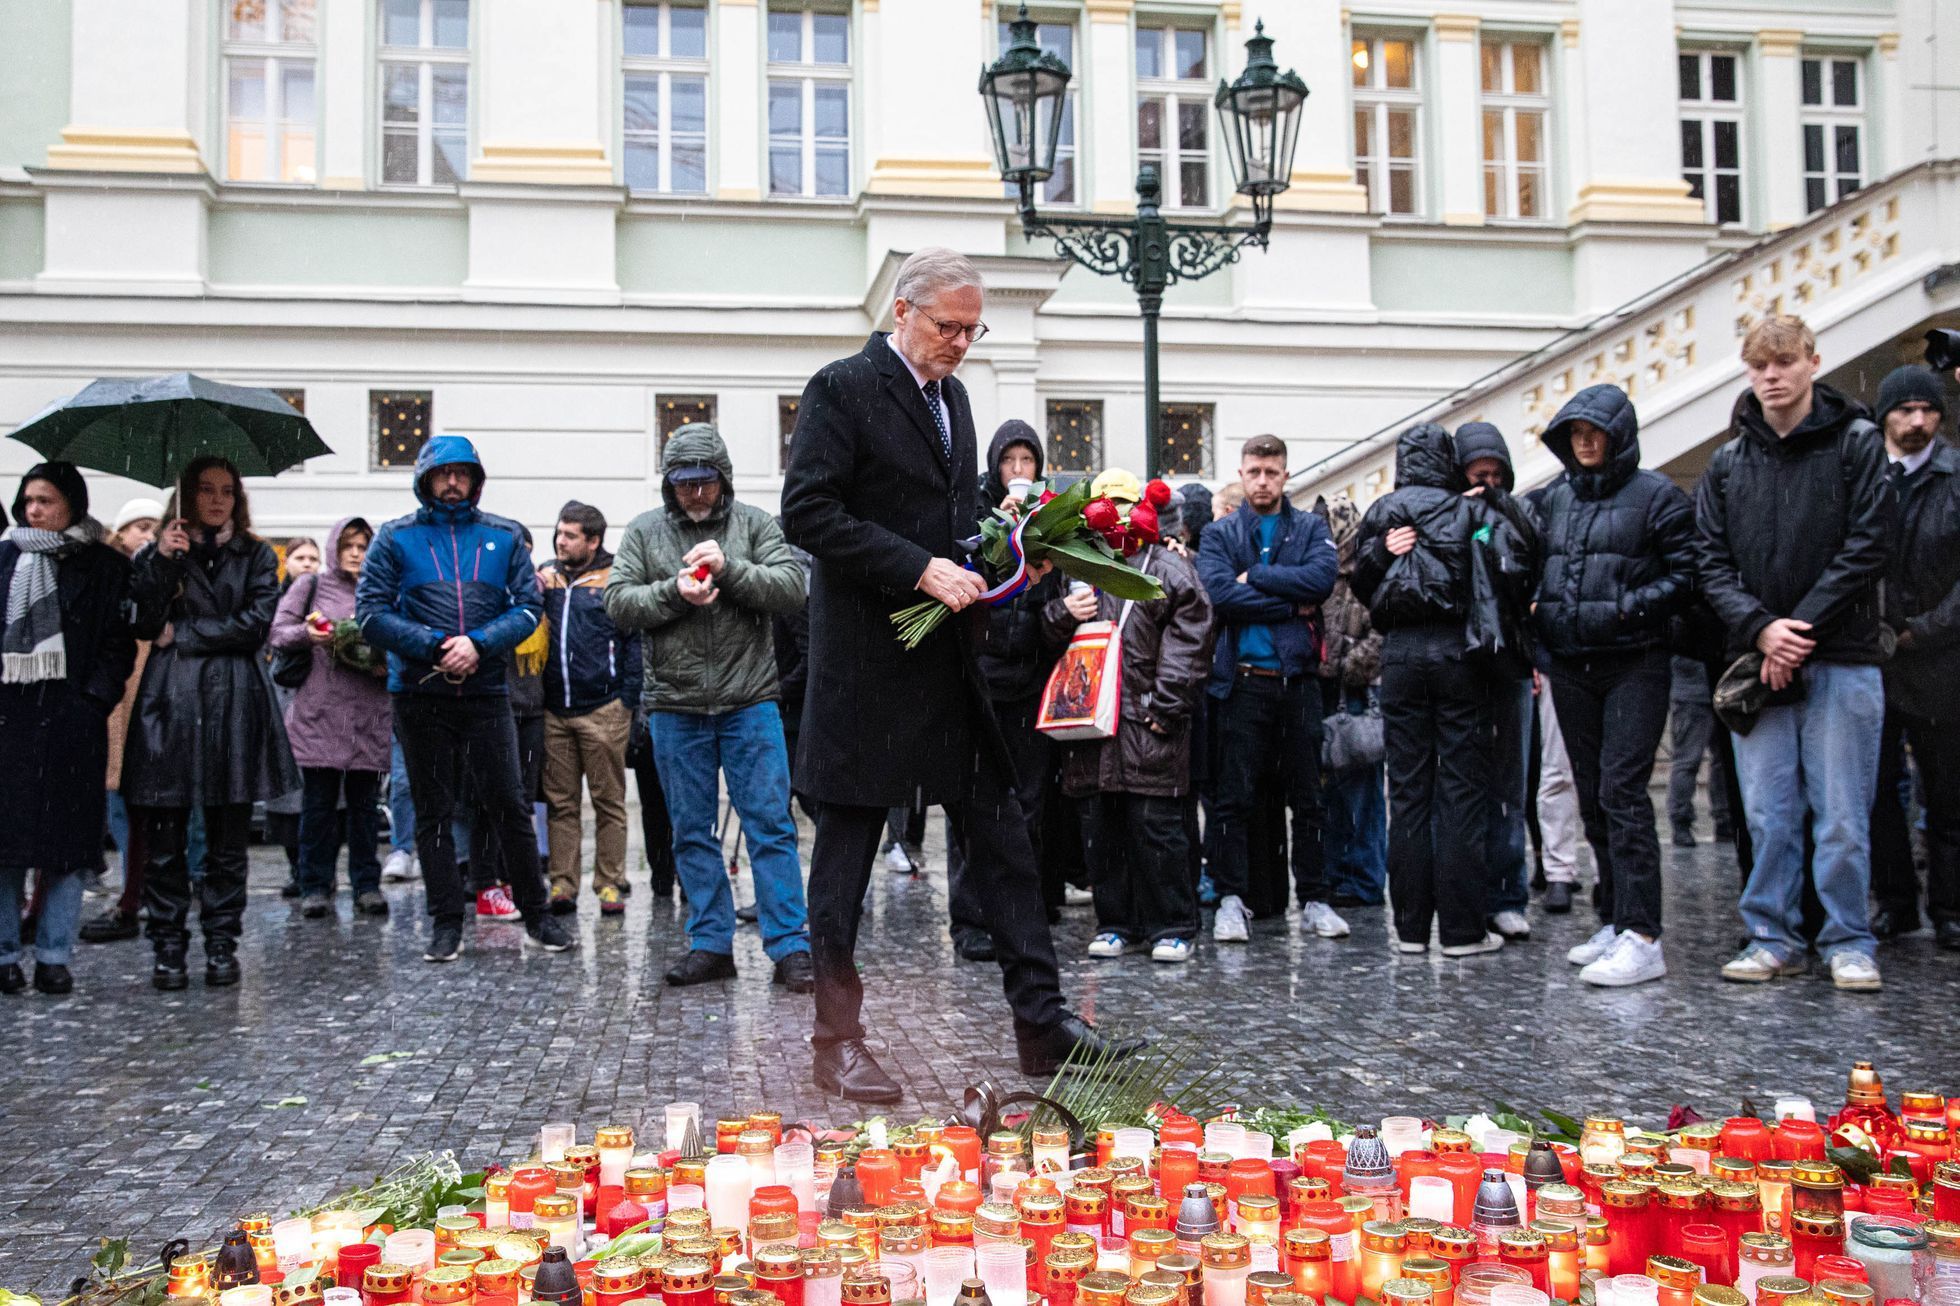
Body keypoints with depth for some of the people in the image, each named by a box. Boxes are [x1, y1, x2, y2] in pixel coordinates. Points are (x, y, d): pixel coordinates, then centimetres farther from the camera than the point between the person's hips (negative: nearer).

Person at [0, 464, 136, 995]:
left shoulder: (105, 567, 5)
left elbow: (119, 645, 2)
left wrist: (95, 700, -10)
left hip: (70, 718, -2)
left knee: (66, 841, 1)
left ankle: (54, 957, 8)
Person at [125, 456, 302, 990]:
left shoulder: (256, 555, 12)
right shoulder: (154, 554, 12)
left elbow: (256, 623, -3)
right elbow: (146, 625, -2)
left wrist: (181, 636, -3)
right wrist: (161, 560, -11)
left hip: (235, 704, 0)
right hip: (169, 702, 0)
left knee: (228, 840, 2)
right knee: (164, 840, -1)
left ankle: (221, 944, 10)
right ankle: (168, 946, 7)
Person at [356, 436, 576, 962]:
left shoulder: (504, 536, 8)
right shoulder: (396, 538, 5)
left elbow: (528, 606, 3)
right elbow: (371, 613, -2)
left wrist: (479, 643, -13)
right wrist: (436, 646, -14)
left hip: (487, 691, 0)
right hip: (420, 695, 0)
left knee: (509, 805, 1)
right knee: (433, 813, 7)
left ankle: (536, 914, 12)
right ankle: (446, 923, 16)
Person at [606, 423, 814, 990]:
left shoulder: (754, 523, 5)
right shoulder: (644, 531, 8)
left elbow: (791, 587, -6)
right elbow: (617, 602, 1)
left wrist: (729, 568, -19)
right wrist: (674, 592, -15)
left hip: (750, 702, -2)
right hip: (674, 707, 2)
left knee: (770, 823, -3)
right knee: (691, 831, 8)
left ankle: (790, 947, 1)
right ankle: (711, 944, 17)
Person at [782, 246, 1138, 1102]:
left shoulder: (951, 394, 17)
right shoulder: (842, 389, -7)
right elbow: (808, 512, -16)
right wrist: (919, 568, -20)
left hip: (951, 657, 8)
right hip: (868, 658, -7)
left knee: (1002, 835, 7)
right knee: (848, 842, 3)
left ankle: (1042, 1022, 14)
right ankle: (837, 1042, 14)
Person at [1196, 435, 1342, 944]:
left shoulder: (1310, 529, 11)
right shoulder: (1220, 534, 8)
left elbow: (1324, 577, -10)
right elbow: (1218, 594, -10)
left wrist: (1254, 577, -10)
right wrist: (1291, 603, -10)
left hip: (1298, 677, 1)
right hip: (1243, 679, -1)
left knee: (1307, 796, 8)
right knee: (1235, 796, 1)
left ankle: (1313, 899, 17)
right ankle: (1231, 898, 9)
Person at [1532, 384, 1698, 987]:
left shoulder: (1656, 495, -2)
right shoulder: (1555, 499, 14)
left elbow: (1685, 576, -6)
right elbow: (1538, 568, 24)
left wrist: (1628, 608, -16)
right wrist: (1542, 610, 7)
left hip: (1635, 664, -6)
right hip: (1571, 666, 6)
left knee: (1621, 790, -14)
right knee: (1592, 796, 9)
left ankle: (1641, 937, -14)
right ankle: (1614, 921, 18)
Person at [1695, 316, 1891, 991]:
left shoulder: (1856, 442, 1)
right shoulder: (1728, 461, 10)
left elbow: (1864, 549, -6)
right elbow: (1711, 562, 5)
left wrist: (1799, 630, -13)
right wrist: (1761, 628, -10)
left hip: (1841, 661, -3)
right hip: (1756, 661, 3)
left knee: (1842, 816, 1)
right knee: (1767, 814, 6)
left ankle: (1848, 942, 12)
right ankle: (1773, 938, 15)